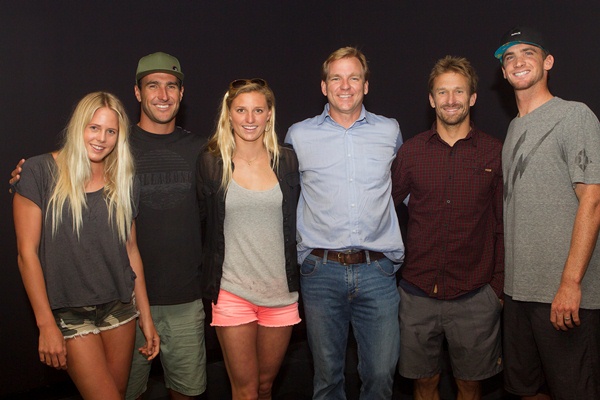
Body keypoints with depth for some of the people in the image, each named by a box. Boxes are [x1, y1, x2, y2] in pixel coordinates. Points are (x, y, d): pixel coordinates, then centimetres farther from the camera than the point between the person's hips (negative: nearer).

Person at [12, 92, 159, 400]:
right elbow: (27, 252, -9)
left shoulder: (122, 183, 6)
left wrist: (146, 317, 8)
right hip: (70, 313, -4)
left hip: (120, 306, 4)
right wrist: (46, 324, -11)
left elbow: (130, 249, 9)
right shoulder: (40, 172, -8)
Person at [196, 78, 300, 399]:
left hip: (281, 291, 2)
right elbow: (201, 222, 4)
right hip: (232, 292, -2)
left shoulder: (287, 161, 2)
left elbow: (296, 221, 11)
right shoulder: (210, 163, -3)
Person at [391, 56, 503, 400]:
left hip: (474, 296, -1)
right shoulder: (411, 151, 2)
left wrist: (499, 286, -1)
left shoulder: (495, 152, -1)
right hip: (418, 293, 1)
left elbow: (503, 226, 2)